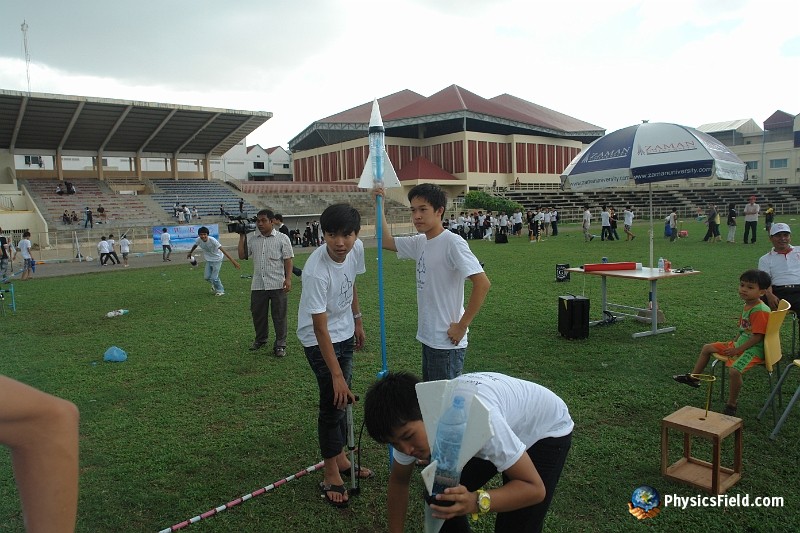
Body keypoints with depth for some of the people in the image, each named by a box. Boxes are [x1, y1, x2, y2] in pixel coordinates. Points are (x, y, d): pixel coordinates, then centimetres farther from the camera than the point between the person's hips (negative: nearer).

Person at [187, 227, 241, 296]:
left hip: (217, 260, -5)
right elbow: (195, 245, 10)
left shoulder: (212, 240, -32)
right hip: (208, 260, 5)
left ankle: (220, 290, 17)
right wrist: (190, 253, 30)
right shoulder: (198, 240, -17)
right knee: (206, 277, 4)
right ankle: (214, 284, 37)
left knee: (214, 278, -9)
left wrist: (233, 261, -42)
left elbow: (223, 250, -36)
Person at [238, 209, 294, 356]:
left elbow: (287, 260, -4)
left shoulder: (282, 238, -3)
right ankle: (260, 339, 36)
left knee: (279, 316, 4)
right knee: (258, 314, 15)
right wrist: (242, 236, 2)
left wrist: (288, 279, -12)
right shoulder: (251, 238, 7)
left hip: (278, 285, -4)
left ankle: (280, 345, 16)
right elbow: (242, 255, 6)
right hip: (258, 285, 4)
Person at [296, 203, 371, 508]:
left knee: (343, 398, 16)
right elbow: (320, 328, -30)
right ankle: (331, 477, 13)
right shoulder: (316, 271, -34)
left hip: (345, 333, 7)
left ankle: (341, 459, 34)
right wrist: (336, 374, -29)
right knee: (333, 401, -3)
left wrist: (357, 321, 16)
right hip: (319, 340, -7)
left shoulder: (357, 248, -14)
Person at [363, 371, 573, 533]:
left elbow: (534, 488, -34)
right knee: (440, 496, -6)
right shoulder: (409, 420, -21)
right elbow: (399, 480, -2)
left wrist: (476, 502, -47)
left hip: (546, 429, -5)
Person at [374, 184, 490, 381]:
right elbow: (387, 241, 19)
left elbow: (482, 283, -24)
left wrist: (462, 325, -19)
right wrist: (379, 206, 10)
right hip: (428, 337, 8)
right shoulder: (420, 242, 6)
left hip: (447, 342, -8)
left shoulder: (452, 243, -18)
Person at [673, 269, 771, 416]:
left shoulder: (761, 311, -22)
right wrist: (734, 342, 6)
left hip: (753, 349, -10)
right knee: (706, 348, 14)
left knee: (734, 370, -32)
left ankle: (731, 405, -11)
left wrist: (737, 349, -21)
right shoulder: (747, 306, 8)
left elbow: (757, 337, -25)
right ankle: (693, 378, 28)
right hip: (739, 344, 10)